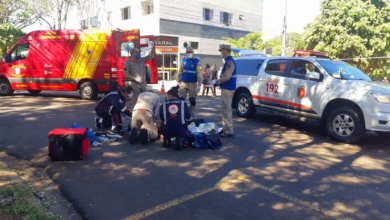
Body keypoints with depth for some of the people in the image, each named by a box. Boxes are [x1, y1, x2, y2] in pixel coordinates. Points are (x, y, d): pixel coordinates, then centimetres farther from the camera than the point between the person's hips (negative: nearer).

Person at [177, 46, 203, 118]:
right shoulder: (183, 60, 7)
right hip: (183, 83, 3)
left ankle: (192, 115, 16)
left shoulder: (197, 61, -5)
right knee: (181, 99, 4)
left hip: (193, 84, -3)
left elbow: (199, 74, -9)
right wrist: (178, 81, 8)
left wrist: (199, 85, -14)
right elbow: (180, 72, 12)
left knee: (192, 100, 5)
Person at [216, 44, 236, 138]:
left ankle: (229, 131, -3)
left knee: (226, 109, -7)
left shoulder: (230, 61, -16)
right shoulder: (228, 61, 16)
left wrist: (217, 81, -8)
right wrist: (219, 81, 7)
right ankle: (225, 128, 23)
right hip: (226, 88, 10)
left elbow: (226, 77, -23)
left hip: (227, 88, -10)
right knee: (225, 109, 15)